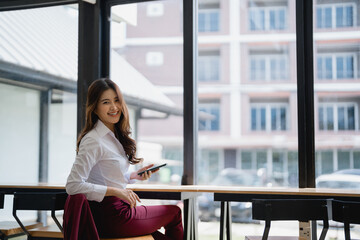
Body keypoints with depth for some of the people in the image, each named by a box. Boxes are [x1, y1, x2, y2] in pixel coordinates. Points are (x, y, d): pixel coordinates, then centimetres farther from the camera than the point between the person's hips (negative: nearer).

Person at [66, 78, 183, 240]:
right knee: (174, 212, 10)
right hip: (110, 219, -8)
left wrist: (135, 175, 3)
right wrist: (116, 191, -22)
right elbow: (73, 185, -24)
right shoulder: (93, 141, -19)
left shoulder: (113, 136, 10)